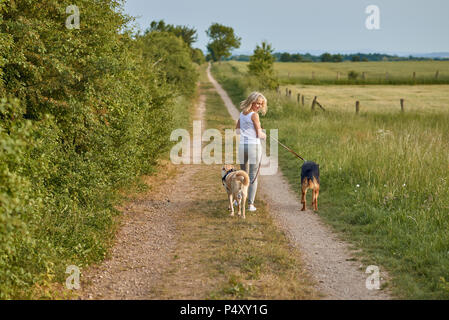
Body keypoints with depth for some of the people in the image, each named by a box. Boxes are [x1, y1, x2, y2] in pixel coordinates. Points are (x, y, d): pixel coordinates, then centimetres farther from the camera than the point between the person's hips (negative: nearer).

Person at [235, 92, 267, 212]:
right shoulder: (254, 115, -11)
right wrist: (264, 135, 12)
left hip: (242, 145, 6)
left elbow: (237, 130, 20)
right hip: (254, 145, -6)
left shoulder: (242, 114, 10)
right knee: (253, 176, 1)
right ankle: (250, 204, 0)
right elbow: (259, 134, -9)